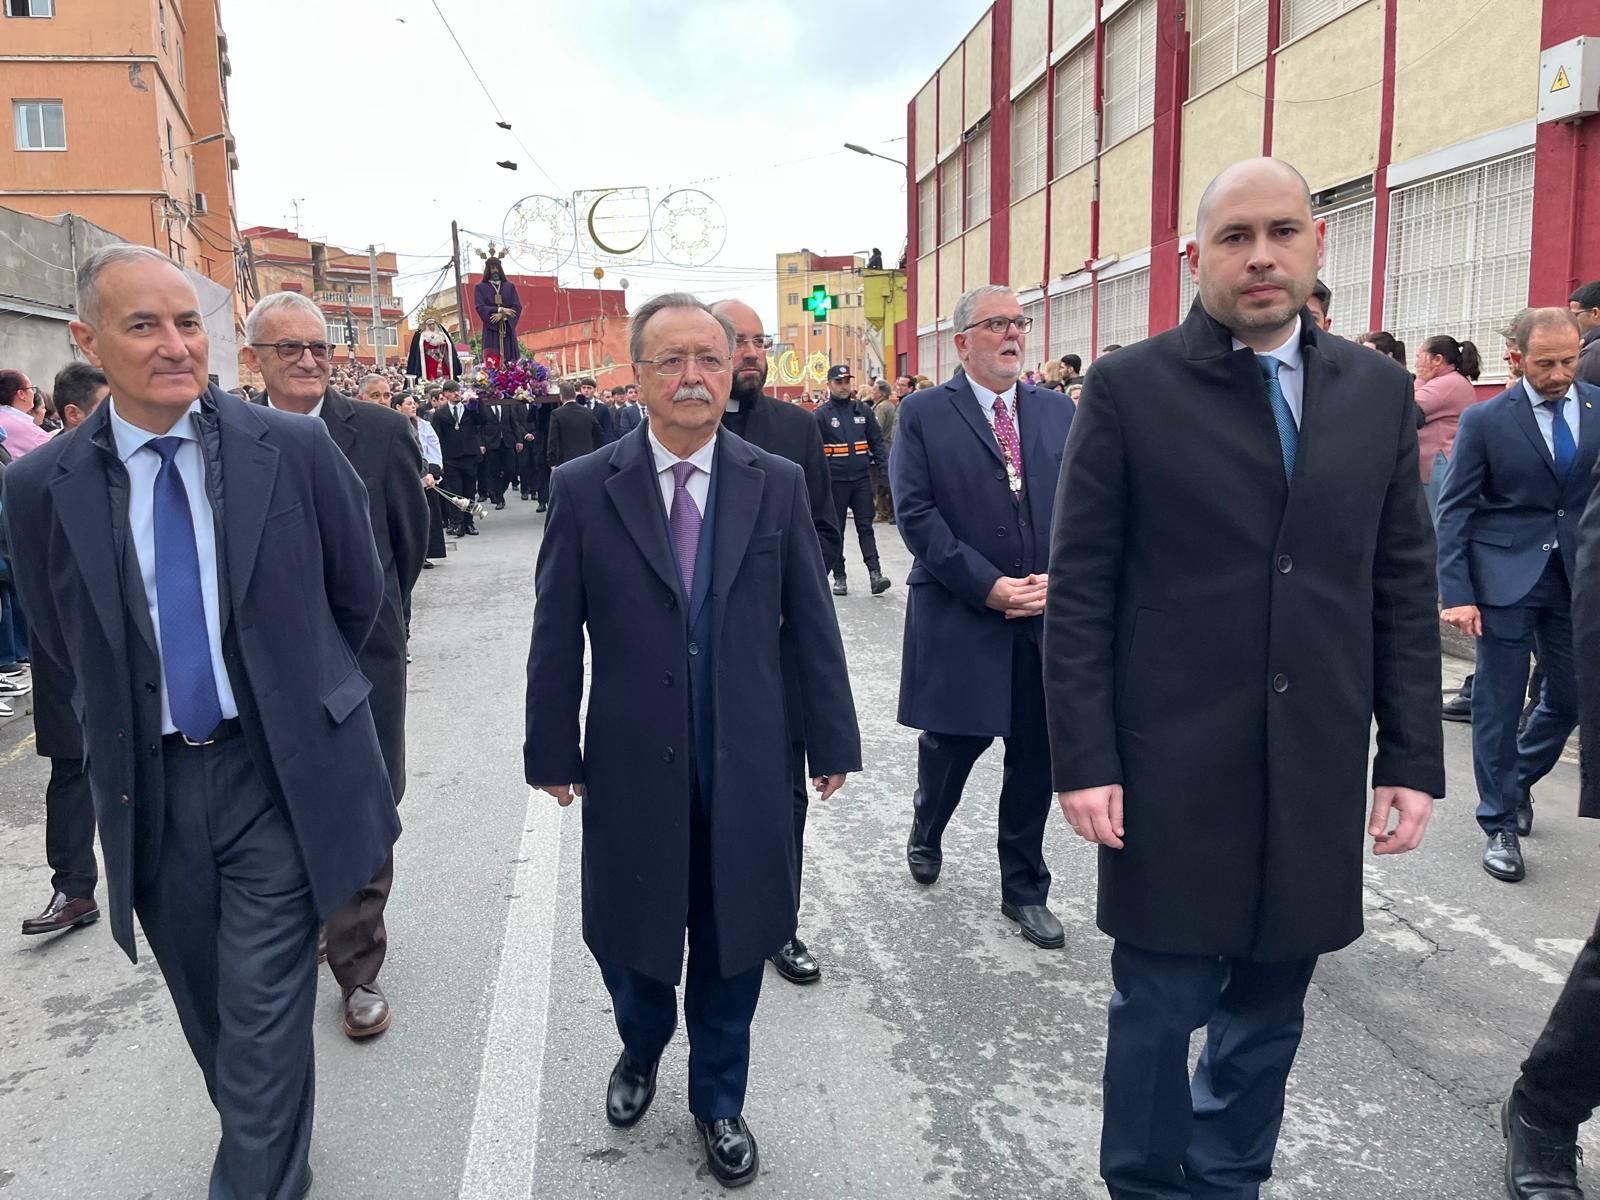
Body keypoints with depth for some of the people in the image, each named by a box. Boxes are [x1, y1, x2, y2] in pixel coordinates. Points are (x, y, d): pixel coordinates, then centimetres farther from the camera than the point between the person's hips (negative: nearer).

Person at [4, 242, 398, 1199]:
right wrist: (136, 725, 12)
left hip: (279, 775, -2)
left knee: (265, 1026, 1)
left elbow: (359, 594, 4)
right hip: (151, 788, 3)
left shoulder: (295, 448, -9)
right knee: (211, 1018, 20)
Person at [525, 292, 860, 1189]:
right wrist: (554, 751, 0)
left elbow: (813, 623, 1)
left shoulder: (779, 484, -1)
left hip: (745, 764, 1)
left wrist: (833, 740, 3)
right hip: (632, 765, 0)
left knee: (733, 942, 14)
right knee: (629, 934, 16)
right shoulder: (584, 489, -4)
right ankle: (642, 1050, 49)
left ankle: (719, 1101, 38)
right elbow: (556, 636, -1)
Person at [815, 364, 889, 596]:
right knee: (836, 531, 6)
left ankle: (874, 573, -5)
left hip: (862, 479, 2)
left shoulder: (862, 410, 8)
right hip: (835, 480, -2)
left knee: (865, 527, -1)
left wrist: (884, 465, 0)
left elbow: (876, 440, 11)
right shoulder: (821, 414, -1)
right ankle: (839, 577, 13)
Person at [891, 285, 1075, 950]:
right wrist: (987, 585, -14)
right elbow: (916, 514, -9)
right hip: (960, 618, -3)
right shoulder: (923, 415, -2)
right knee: (952, 743, 8)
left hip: (1049, 617, 4)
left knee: (1036, 757, 9)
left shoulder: (1058, 411, 10)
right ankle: (926, 832, 41)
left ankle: (1025, 889, 26)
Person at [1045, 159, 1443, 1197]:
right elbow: (1078, 592, -6)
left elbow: (1405, 589, 8)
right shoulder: (1131, 387, -5)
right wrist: (1084, 759, -10)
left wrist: (1413, 757, 5)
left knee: (1270, 1007, 16)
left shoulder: (1379, 390, 7)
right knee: (1160, 1005, 9)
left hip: (1319, 770, 4)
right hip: (1173, 769, -3)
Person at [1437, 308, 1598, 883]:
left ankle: (1516, 784, 37)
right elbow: (1454, 511, -7)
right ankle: (1500, 824, 15)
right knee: (1498, 704, 2)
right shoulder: (1486, 420, -7)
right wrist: (1456, 593, -14)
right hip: (1505, 576, -4)